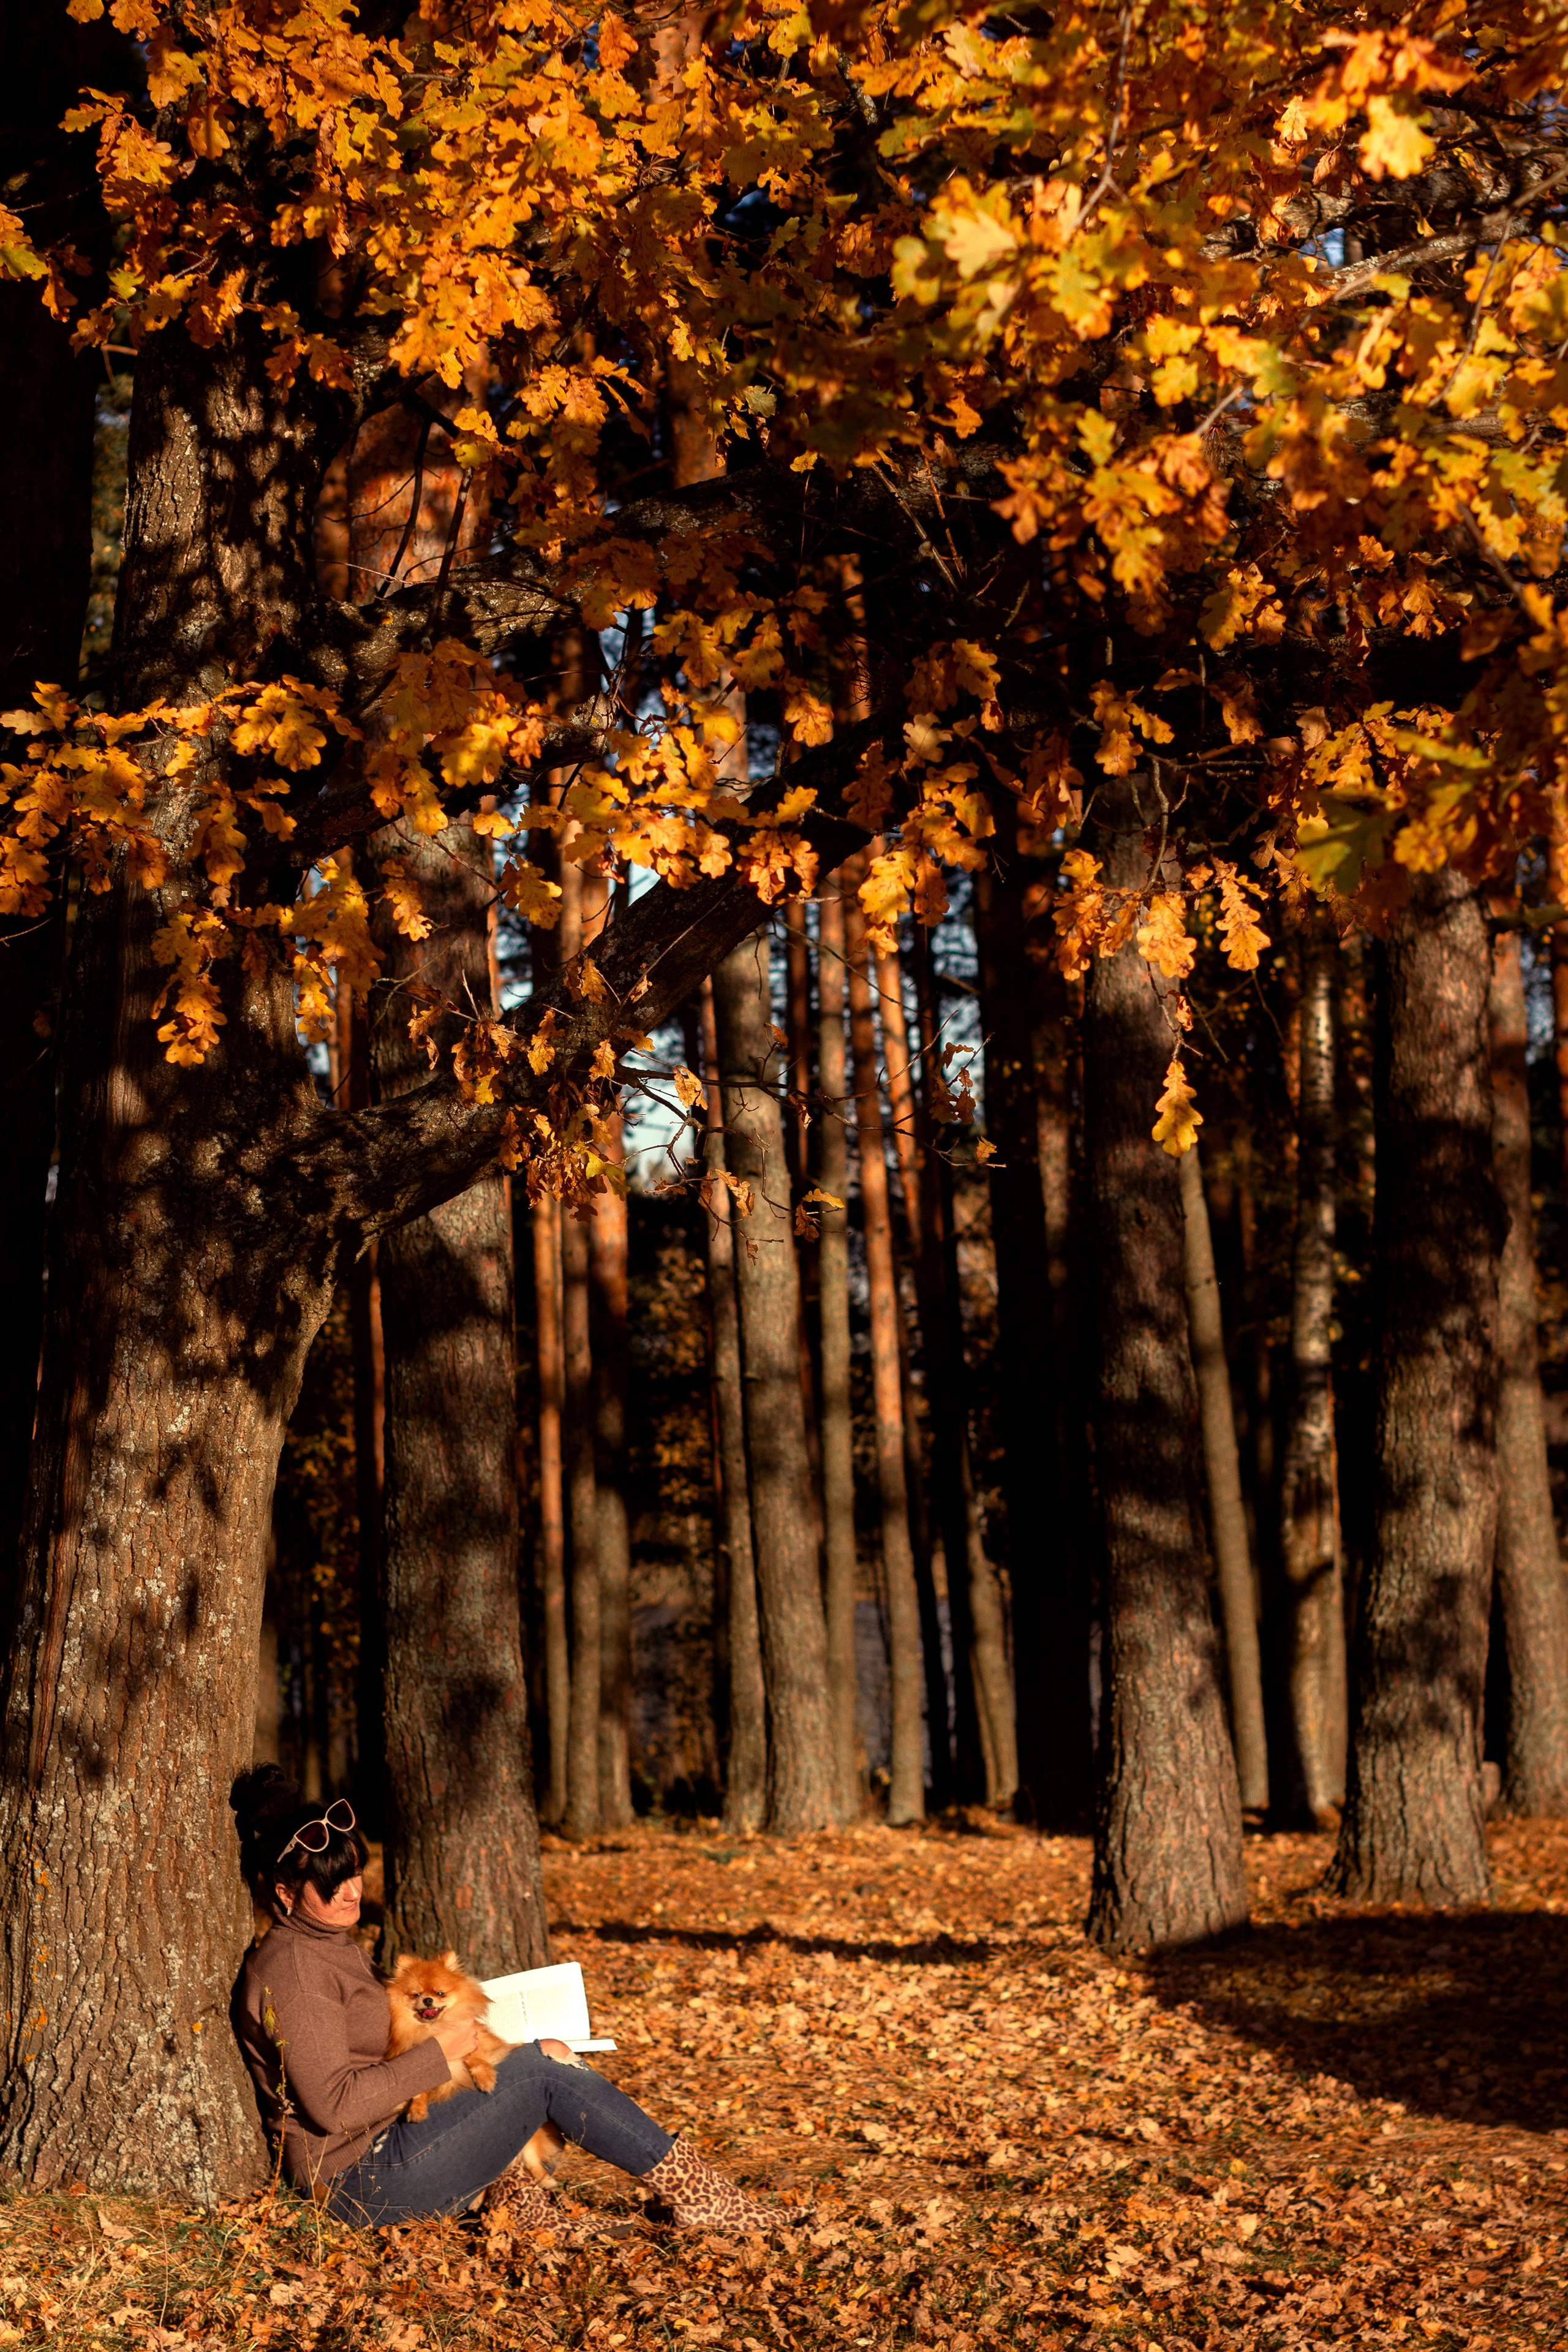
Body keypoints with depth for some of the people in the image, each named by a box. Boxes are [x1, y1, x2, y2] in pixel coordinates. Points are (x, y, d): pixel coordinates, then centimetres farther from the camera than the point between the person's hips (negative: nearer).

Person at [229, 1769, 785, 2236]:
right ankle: (698, 2200, -6)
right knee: (542, 2068, -12)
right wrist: (436, 2053, -17)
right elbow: (332, 2105, -24)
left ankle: (528, 2208, -1)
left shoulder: (329, 1945, 14)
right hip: (364, 2183, -10)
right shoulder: (293, 1968, -17)